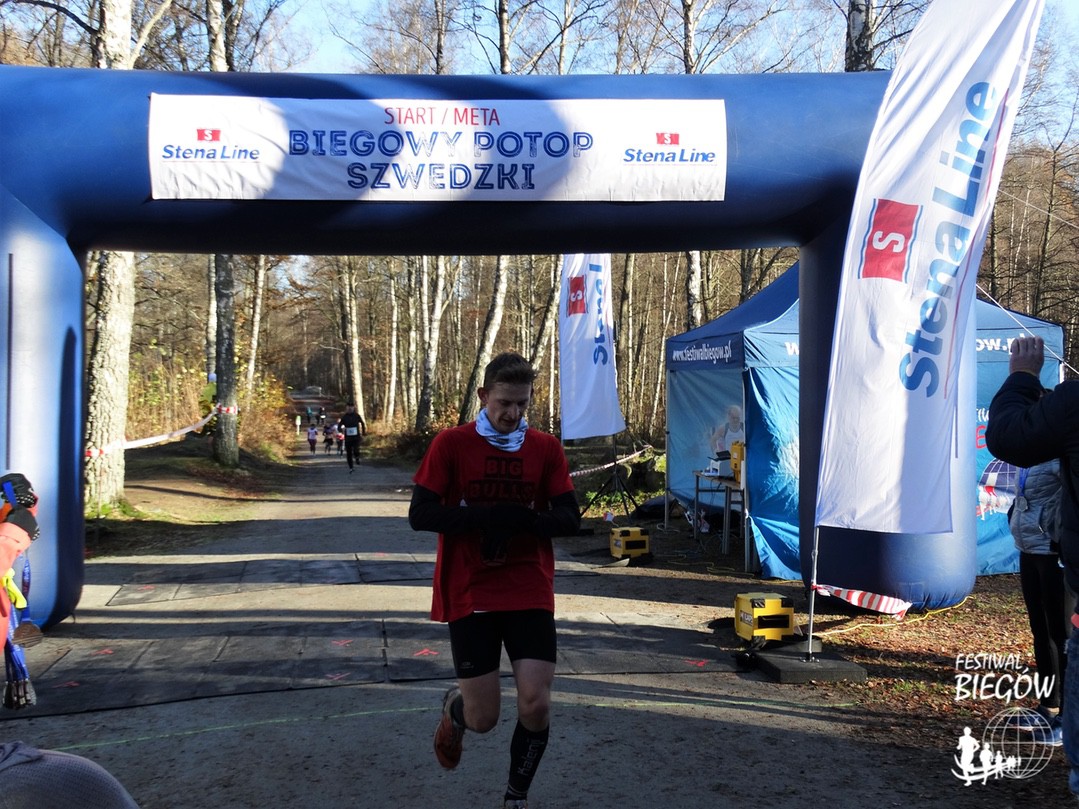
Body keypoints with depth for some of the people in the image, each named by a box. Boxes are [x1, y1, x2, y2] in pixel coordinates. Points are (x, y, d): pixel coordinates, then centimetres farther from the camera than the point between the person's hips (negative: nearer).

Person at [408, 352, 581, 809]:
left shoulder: (546, 448, 2)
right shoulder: (451, 444, -4)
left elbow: (569, 519, 0)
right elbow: (420, 515, -8)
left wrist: (522, 520, -20)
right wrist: (487, 516, -21)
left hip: (530, 594, 2)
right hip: (469, 596, -1)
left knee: (536, 705, -7)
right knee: (483, 718, 1)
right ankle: (454, 707, 40)